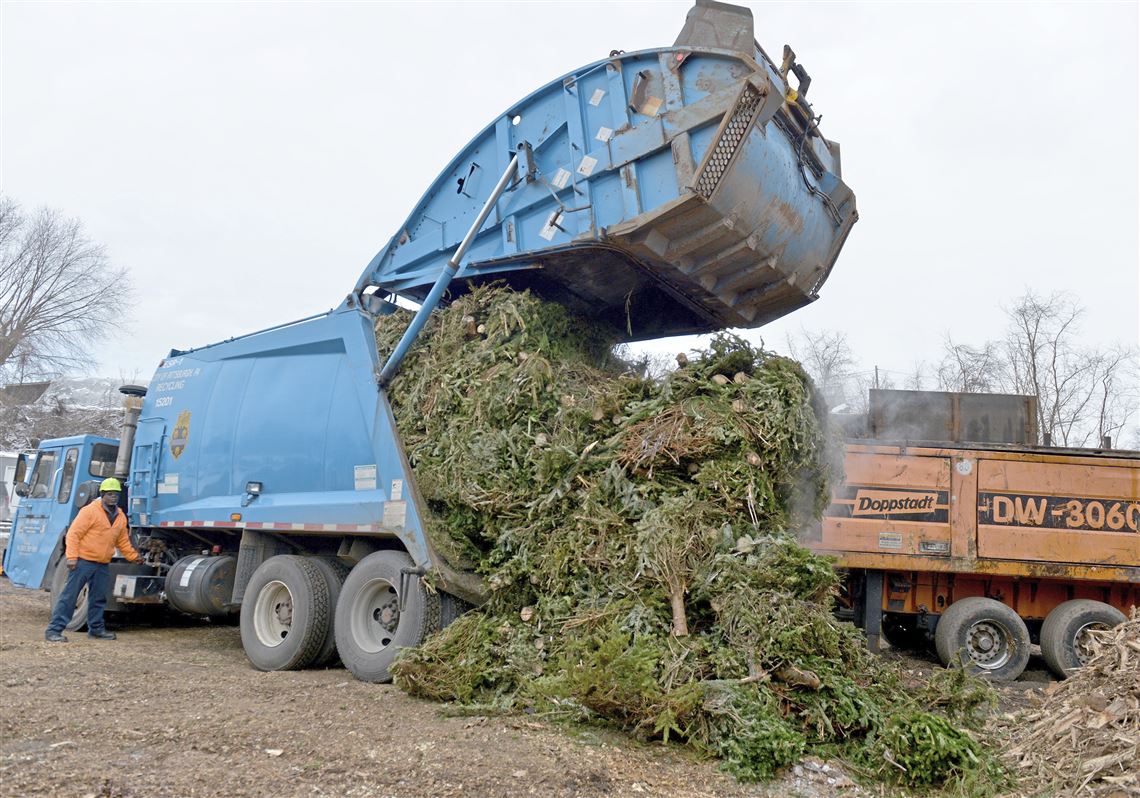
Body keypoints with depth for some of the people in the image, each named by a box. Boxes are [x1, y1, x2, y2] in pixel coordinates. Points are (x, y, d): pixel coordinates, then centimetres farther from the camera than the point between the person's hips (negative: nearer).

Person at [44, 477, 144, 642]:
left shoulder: (121, 517, 12)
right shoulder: (90, 511, -10)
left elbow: (122, 541, 22)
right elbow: (73, 534, -13)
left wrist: (133, 556, 14)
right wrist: (72, 556, -19)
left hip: (103, 565, 7)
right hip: (83, 561, -7)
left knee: (98, 598, 13)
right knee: (69, 595, -6)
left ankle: (96, 628, 24)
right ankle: (54, 630, -3)